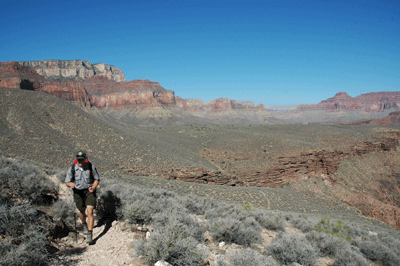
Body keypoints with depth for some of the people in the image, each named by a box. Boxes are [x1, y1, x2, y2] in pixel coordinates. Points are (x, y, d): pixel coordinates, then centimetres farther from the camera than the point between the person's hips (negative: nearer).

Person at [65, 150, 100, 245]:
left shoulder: (91, 167, -11)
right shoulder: (72, 169, -10)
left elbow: (97, 179, 1)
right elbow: (67, 182, 0)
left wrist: (93, 187, -16)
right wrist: (70, 184, -24)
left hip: (89, 191, -2)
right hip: (78, 192, 2)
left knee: (90, 211, -15)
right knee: (82, 212, 17)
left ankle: (90, 234, -11)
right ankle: (84, 224, 51)